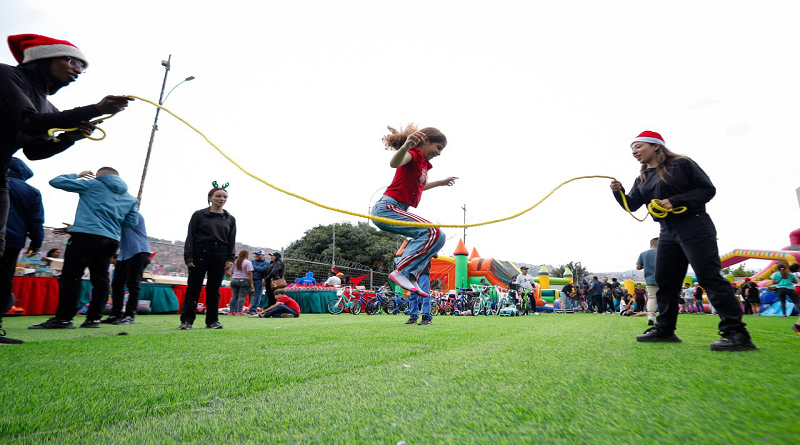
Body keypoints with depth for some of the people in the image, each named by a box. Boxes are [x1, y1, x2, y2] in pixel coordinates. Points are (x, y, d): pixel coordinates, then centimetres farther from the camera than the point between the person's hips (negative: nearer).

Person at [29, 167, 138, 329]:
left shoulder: (92, 184, 7)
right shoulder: (129, 197, 19)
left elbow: (56, 181, 12)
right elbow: (132, 222, 16)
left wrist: (76, 175, 28)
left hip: (86, 235, -5)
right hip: (111, 240, 5)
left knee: (71, 275, -4)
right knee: (100, 278, 5)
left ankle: (63, 318, -8)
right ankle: (94, 318, 4)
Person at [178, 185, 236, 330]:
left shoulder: (230, 219, 12)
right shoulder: (199, 215, 4)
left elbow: (232, 240, 11)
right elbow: (190, 236, 1)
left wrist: (231, 258, 1)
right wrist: (188, 257, -6)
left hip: (220, 256, 2)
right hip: (200, 254, -2)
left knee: (214, 289, 6)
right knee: (193, 288, -2)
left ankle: (212, 320, 12)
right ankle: (187, 320, 3)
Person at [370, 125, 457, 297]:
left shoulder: (423, 163, 20)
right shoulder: (413, 155, -8)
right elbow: (394, 163, -34)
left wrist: (441, 182, 49)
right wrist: (405, 147, -54)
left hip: (396, 210, 10)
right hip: (387, 207, -10)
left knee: (438, 237, 10)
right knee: (432, 232, -23)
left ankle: (411, 276, 1)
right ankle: (399, 271, -22)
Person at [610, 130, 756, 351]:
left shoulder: (682, 164, -3)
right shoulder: (642, 179, 15)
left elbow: (708, 189, -7)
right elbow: (632, 205, 8)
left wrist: (676, 201, -20)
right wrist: (618, 192, -11)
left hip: (694, 227, -7)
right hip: (668, 232, 7)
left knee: (709, 277, -12)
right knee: (664, 281, 7)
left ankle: (737, 333, -8)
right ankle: (664, 328, 15)